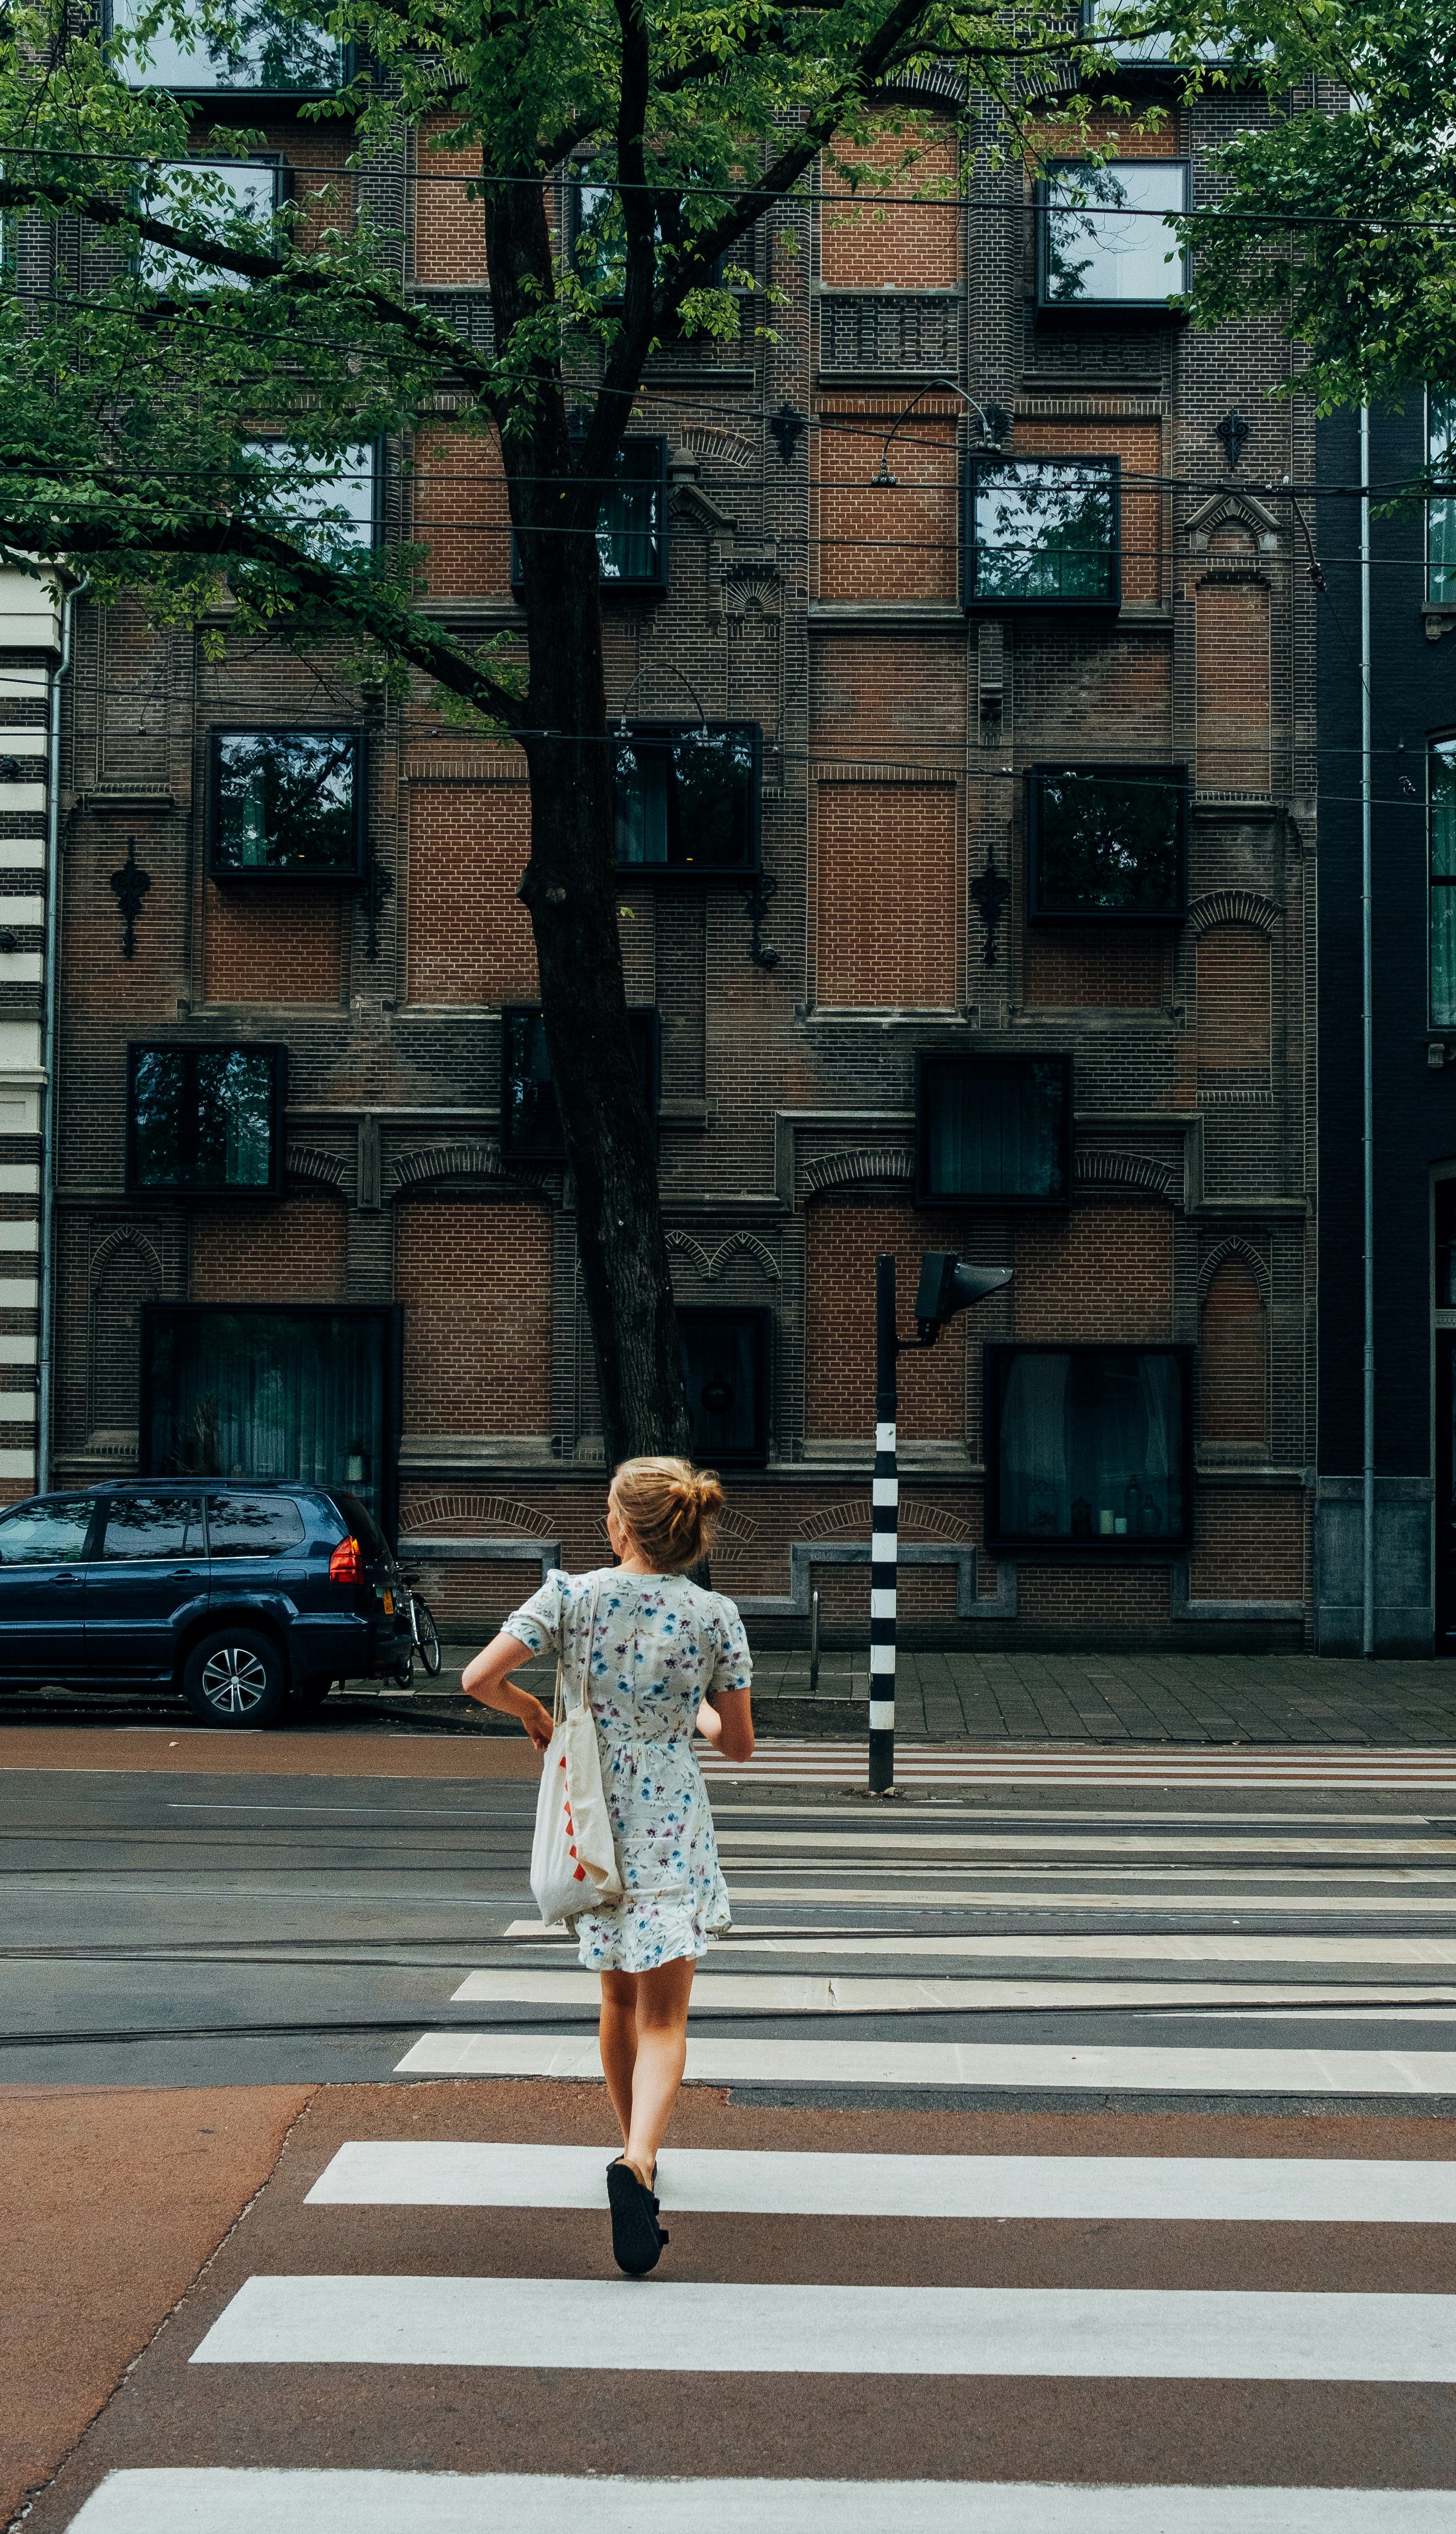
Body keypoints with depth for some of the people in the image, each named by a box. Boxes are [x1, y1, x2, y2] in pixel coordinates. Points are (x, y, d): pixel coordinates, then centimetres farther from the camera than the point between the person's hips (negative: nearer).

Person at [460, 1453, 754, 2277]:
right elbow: (740, 1743, 1)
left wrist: (534, 1711, 8)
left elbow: (480, 1679, -12)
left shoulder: (573, 1595, -7)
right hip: (674, 1823, -2)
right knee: (663, 2016, -2)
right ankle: (638, 2163, -26)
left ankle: (638, 2156, 35)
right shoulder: (716, 1615, -7)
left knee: (620, 1997, 21)